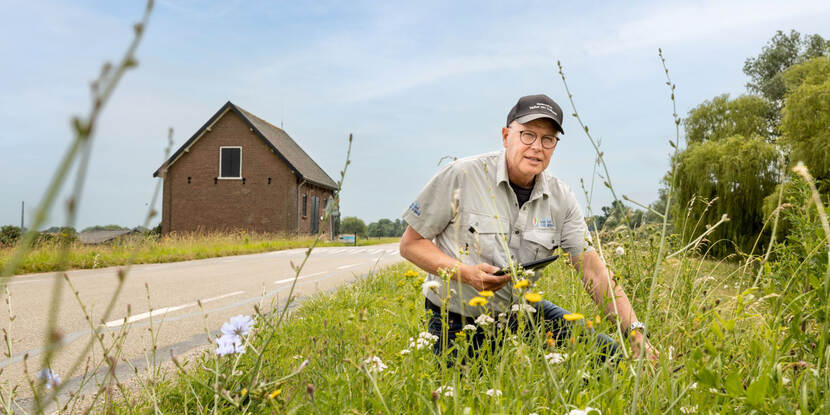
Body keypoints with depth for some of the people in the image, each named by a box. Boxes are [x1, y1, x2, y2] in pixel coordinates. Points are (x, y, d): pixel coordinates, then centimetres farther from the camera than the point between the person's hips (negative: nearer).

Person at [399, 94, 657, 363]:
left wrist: (634, 330, -18)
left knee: (609, 356, -3)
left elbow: (592, 270, -6)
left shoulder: (560, 198, -2)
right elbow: (411, 244, -10)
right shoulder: (461, 176, -15)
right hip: (459, 322, -3)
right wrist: (465, 272, -25)